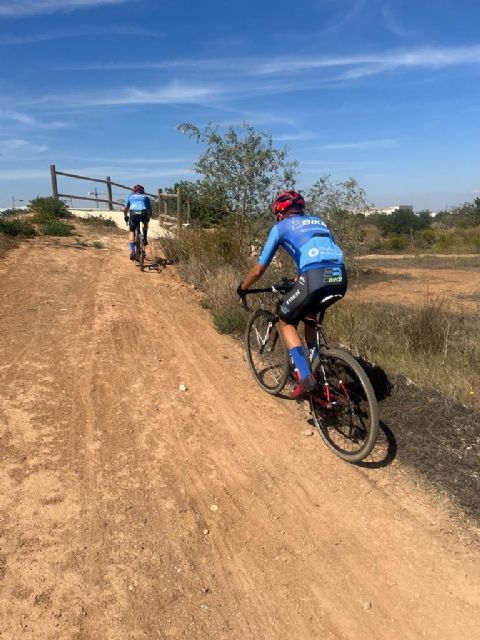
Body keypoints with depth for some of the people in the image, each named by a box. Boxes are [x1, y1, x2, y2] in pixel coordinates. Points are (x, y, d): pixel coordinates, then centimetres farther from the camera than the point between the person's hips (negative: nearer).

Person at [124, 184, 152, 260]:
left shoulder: (130, 196, 28)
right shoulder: (146, 197, 29)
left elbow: (125, 209, 28)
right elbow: (149, 209, 29)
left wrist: (125, 217, 45)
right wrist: (148, 218, 44)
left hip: (133, 213, 0)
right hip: (143, 213, 1)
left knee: (131, 231, 14)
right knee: (145, 223, 36)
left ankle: (132, 251, 0)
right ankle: (145, 239, 25)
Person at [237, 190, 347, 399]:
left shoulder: (281, 227, 18)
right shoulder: (318, 222, 32)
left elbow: (258, 270, 19)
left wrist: (242, 288, 37)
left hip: (314, 278, -6)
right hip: (340, 278, 6)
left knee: (286, 322, 18)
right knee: (310, 312, 34)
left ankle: (306, 378, 4)